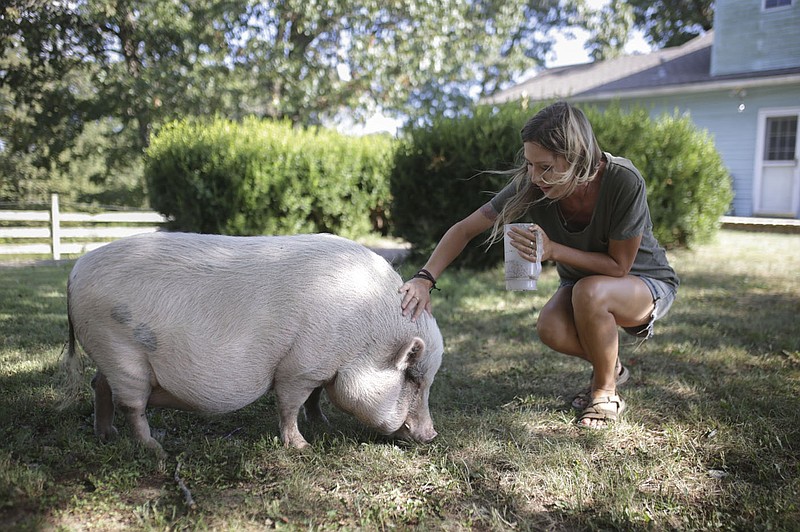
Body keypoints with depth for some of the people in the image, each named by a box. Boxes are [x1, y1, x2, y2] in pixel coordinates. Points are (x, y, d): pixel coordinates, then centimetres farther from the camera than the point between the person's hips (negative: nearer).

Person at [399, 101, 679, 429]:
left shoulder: (624, 182, -32)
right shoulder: (531, 185, -22)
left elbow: (619, 266, -24)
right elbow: (465, 229, -18)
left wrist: (553, 250, -35)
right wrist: (425, 279, -32)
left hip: (647, 282, -3)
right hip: (581, 284, 4)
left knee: (589, 292, -36)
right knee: (551, 329, -28)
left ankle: (605, 393, -10)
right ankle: (610, 368, 6)